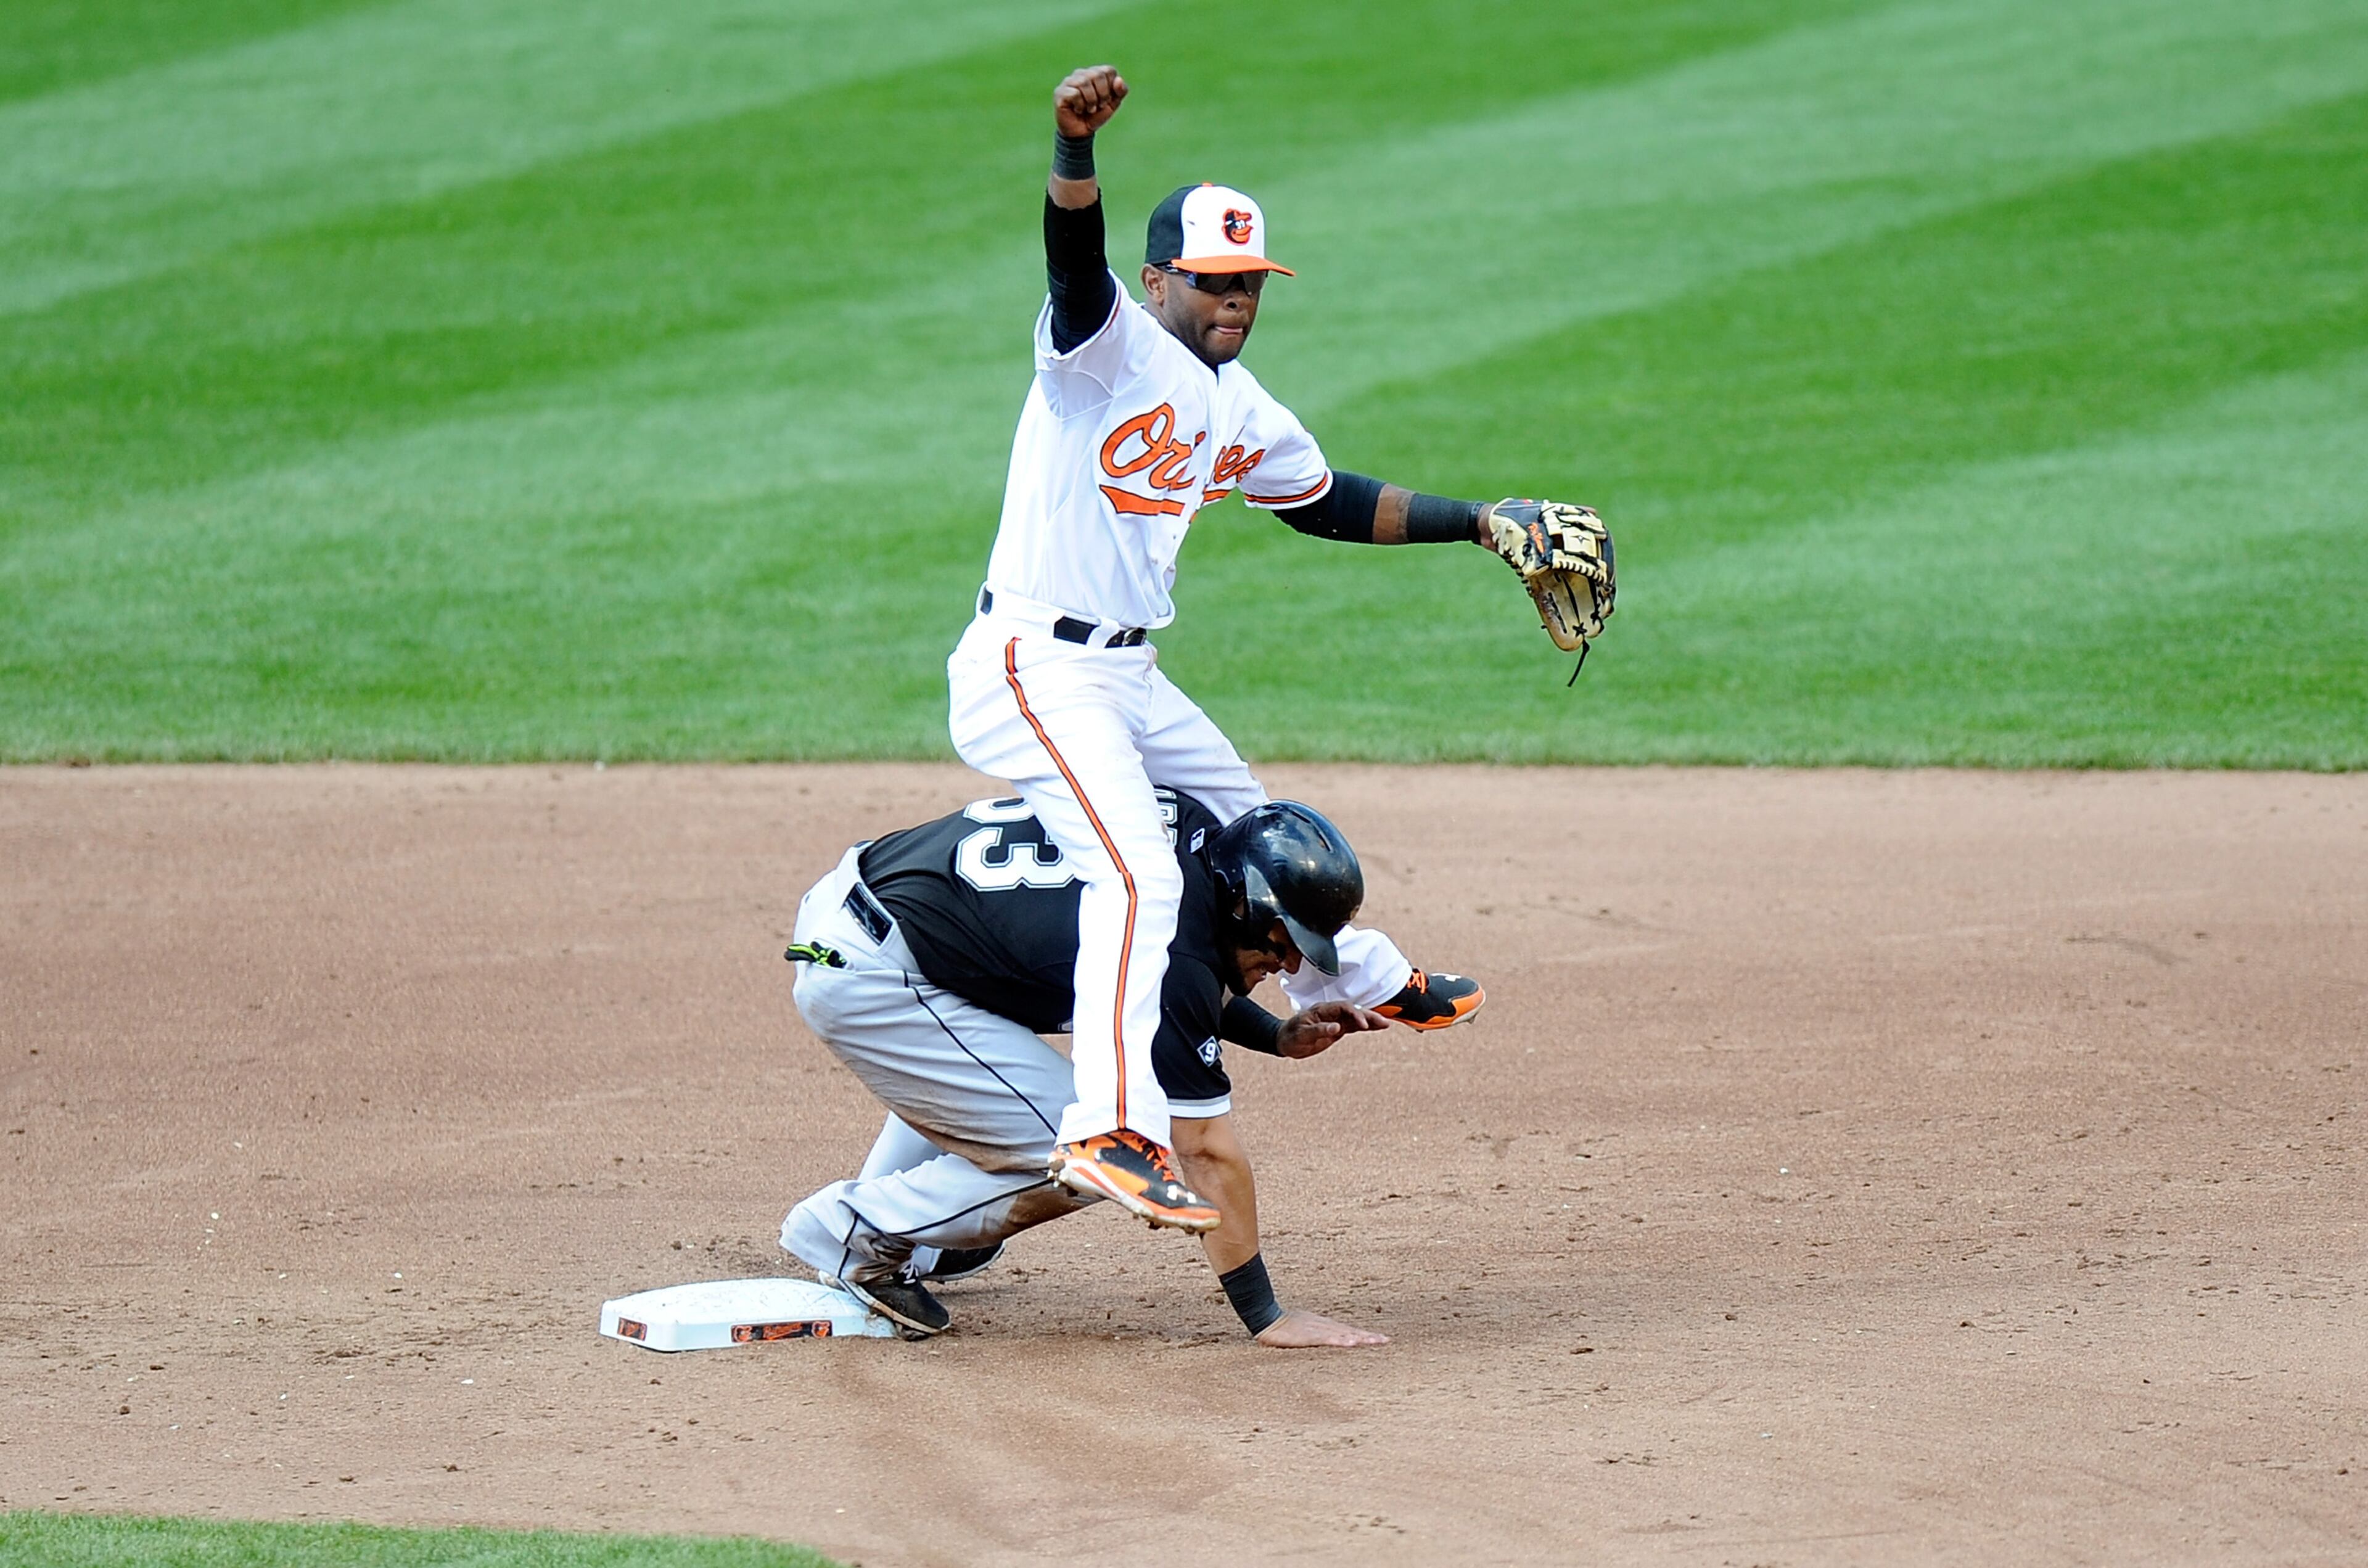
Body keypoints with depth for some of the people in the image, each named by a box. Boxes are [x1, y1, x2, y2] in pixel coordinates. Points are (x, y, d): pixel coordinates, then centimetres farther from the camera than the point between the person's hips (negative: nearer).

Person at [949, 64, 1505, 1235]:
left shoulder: (1240, 408, 12)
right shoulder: (1110, 342, -13)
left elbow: (1328, 504, 26)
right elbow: (1073, 256, -34)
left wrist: (1476, 523, 23)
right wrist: (1075, 144, -54)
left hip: (1130, 678, 9)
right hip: (1032, 671, -9)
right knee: (1136, 872, -27)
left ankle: (1354, 981, 59)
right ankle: (1111, 1132, -39)